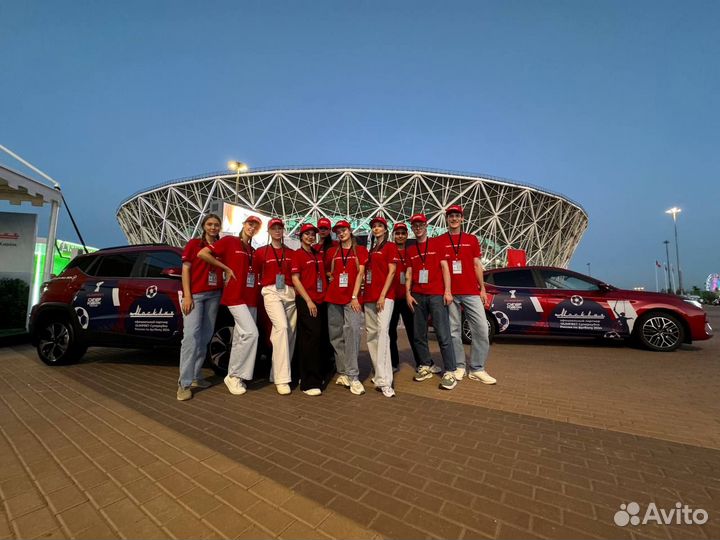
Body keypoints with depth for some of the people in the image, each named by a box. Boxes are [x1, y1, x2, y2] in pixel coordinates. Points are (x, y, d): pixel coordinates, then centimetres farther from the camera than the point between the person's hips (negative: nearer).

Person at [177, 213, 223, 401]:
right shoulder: (194, 243, 5)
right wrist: (187, 295, -10)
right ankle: (184, 383, -8)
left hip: (214, 295, 4)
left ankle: (195, 376, 16)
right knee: (191, 335, -12)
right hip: (194, 294, -4)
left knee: (205, 337, 5)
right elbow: (185, 269, -1)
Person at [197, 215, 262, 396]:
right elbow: (202, 253, -9)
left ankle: (234, 376, 20)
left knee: (241, 337, 9)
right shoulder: (229, 241, 0)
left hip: (249, 297, 7)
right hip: (234, 296, -7)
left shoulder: (252, 251, 18)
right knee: (251, 333, -17)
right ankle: (234, 375, -3)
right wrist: (226, 268, -8)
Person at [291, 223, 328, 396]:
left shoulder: (318, 255, 18)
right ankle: (309, 383, -1)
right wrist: (309, 300, -14)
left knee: (321, 338, 10)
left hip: (321, 301, 7)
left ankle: (319, 374, 25)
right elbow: (295, 279, -8)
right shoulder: (297, 254, -1)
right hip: (306, 301, -6)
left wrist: (325, 295, 10)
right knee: (310, 339, -8)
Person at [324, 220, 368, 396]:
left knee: (352, 330, -18)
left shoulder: (360, 250, 7)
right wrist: (330, 276, 5)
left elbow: (360, 273, -2)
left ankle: (352, 376, -14)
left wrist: (354, 296, -10)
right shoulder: (332, 252, 16)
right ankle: (343, 372, 14)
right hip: (333, 297, 4)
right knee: (336, 335, 4)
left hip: (352, 298, -3)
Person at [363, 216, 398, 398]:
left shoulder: (390, 247, 2)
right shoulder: (371, 250, 21)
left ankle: (383, 381, -19)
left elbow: (391, 272, -7)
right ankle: (380, 374, 18)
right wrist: (365, 294, 9)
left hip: (385, 296, -7)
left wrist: (382, 295, -15)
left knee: (383, 331, -18)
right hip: (369, 297, 8)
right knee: (372, 334, 7)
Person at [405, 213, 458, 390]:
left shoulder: (437, 244, 6)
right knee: (419, 334, 8)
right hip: (417, 296, 5)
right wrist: (408, 293, 2)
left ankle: (450, 372, -1)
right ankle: (426, 366, 20)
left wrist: (447, 291, -8)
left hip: (436, 295, -4)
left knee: (443, 334, -7)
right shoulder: (411, 251, 15)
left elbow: (445, 268, 0)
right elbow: (408, 274, 13)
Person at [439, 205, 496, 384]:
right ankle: (459, 367, 16)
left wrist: (482, 289, 6)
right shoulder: (439, 241, 6)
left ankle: (477, 369, 9)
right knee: (454, 331, 4)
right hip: (450, 293, -1)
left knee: (481, 329, -2)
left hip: (472, 292, 2)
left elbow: (477, 265, 11)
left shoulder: (472, 239, 12)